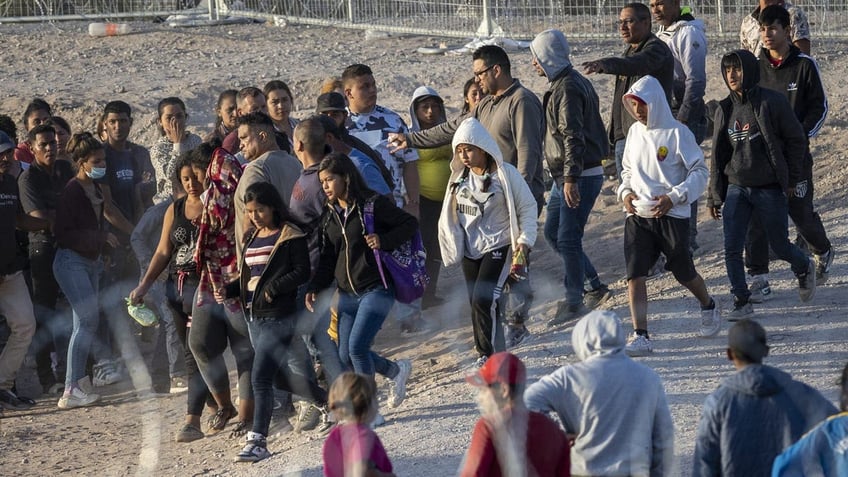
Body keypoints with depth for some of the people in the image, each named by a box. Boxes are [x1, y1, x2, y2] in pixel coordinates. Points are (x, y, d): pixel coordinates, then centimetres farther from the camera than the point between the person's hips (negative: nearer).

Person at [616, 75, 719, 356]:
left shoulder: (677, 133, -10)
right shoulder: (635, 132, 7)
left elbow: (700, 171, -8)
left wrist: (674, 197, -17)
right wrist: (625, 192, 0)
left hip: (671, 215, -4)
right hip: (637, 216, 4)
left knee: (683, 272, 10)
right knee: (635, 275, -10)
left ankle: (708, 307, 41)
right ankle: (640, 336, -12)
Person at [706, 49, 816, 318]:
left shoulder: (772, 103, -9)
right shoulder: (725, 110, 5)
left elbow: (797, 141, -2)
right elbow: (719, 155, 10)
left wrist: (791, 180, -3)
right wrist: (714, 196, 9)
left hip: (770, 189, -4)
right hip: (736, 188, 4)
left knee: (780, 246, 8)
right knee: (731, 248, -8)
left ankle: (804, 269, 39)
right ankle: (741, 301, 3)